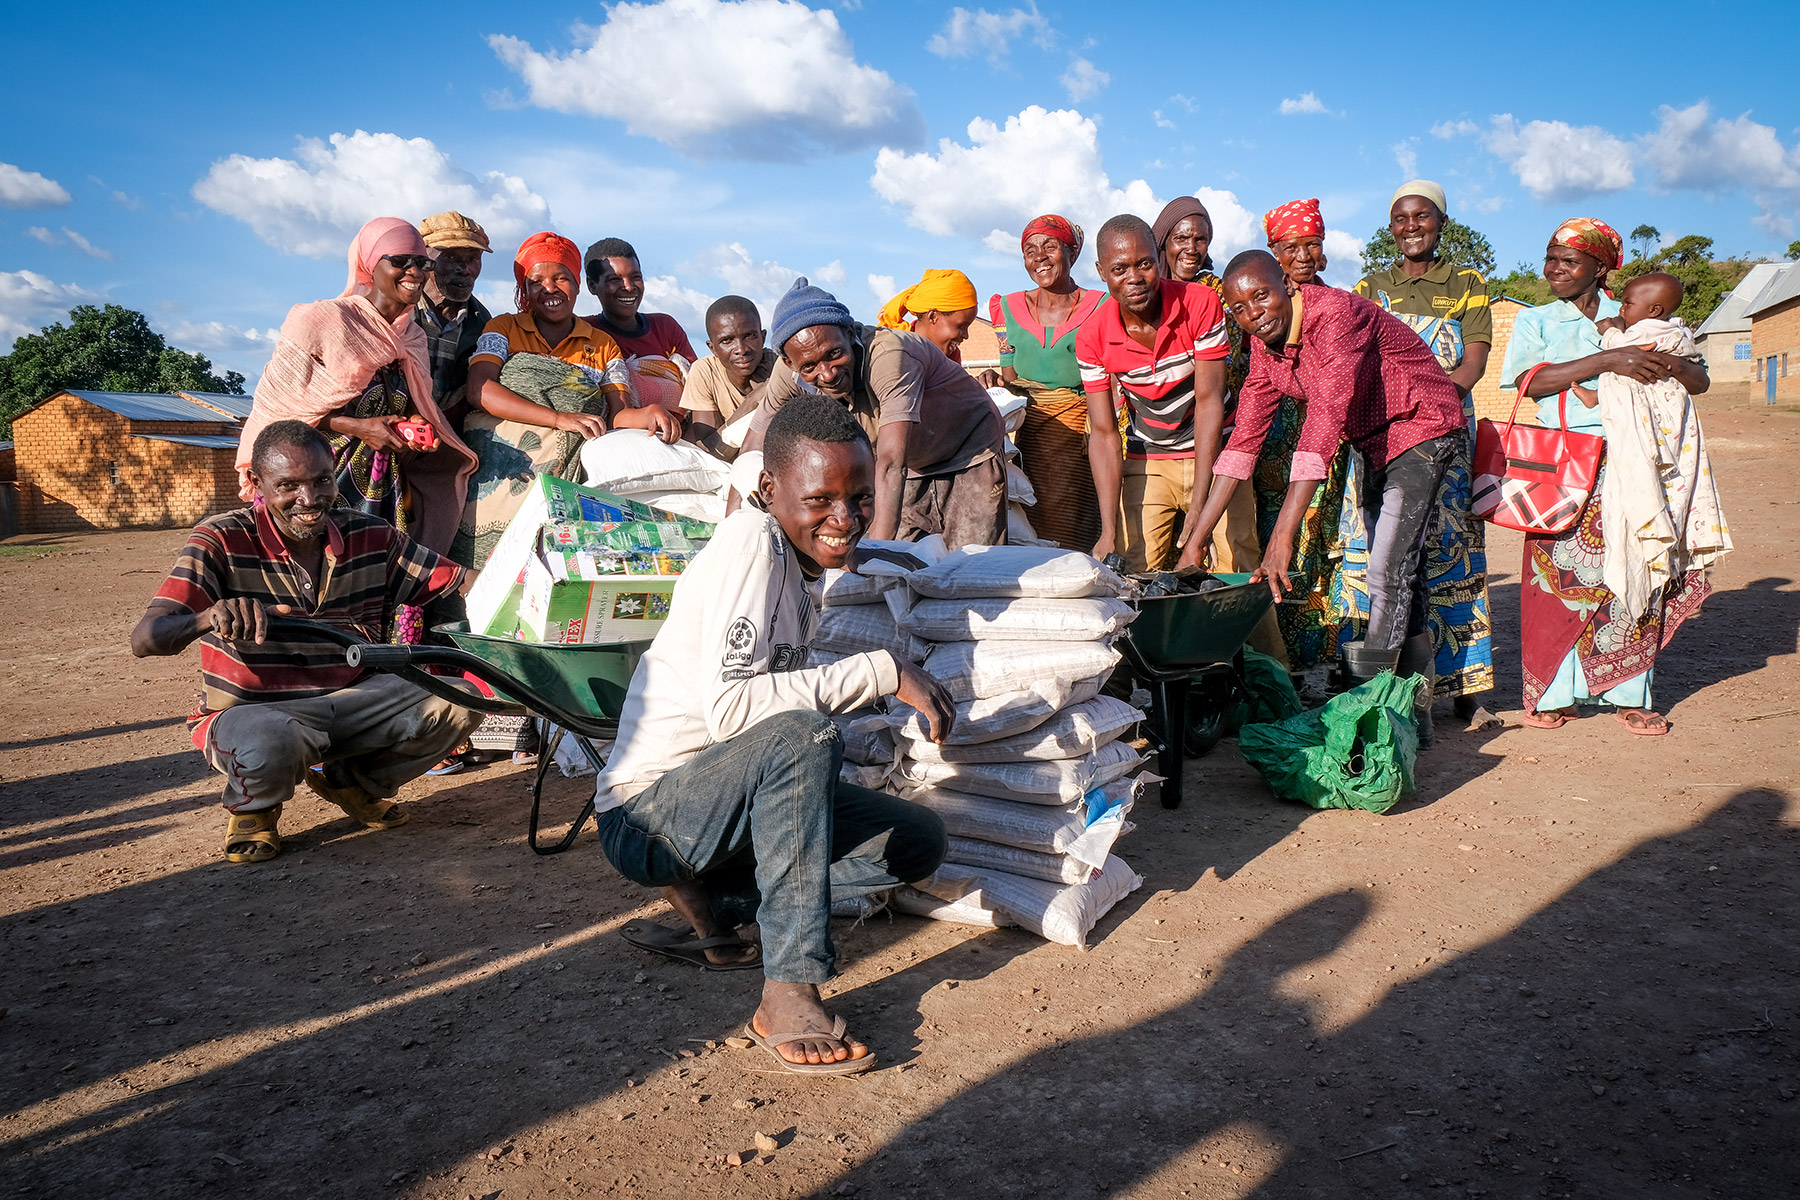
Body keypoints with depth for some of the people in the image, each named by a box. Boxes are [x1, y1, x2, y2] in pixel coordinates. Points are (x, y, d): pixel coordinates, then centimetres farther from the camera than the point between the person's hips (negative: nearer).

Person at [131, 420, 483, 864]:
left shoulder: (371, 536, -3)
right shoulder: (222, 541, -15)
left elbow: (462, 581, -4)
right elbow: (145, 639, -24)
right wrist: (209, 617, -47)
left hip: (351, 700, 4)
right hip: (252, 712, -4)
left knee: (461, 700, -16)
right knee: (270, 744, -40)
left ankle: (348, 779, 13)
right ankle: (252, 808, 2)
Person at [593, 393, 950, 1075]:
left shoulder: (800, 559, 5)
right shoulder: (752, 542, -21)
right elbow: (729, 705, -32)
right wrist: (882, 671, -28)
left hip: (734, 802, 9)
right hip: (646, 814, -8)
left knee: (919, 843, -2)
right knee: (801, 734, -35)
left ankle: (711, 906, 5)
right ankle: (788, 995, -27)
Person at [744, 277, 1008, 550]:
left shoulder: (889, 355, -38)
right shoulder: (790, 371, -21)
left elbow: (890, 463, -48)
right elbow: (752, 453, -13)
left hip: (971, 453, -4)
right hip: (913, 469, 4)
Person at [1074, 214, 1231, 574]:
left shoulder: (1201, 304, -17)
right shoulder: (1092, 339, -13)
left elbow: (1208, 401, -18)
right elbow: (1103, 433, -12)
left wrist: (1199, 509, -23)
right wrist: (1109, 531, -21)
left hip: (1213, 453, -1)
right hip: (1146, 461, 1)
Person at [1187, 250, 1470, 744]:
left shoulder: (1335, 314, -29)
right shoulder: (1265, 344, -4)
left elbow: (1325, 420, -37)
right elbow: (1243, 439, -3)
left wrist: (1282, 536, -43)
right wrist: (1195, 541, -9)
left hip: (1422, 431, -8)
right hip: (1376, 446, 8)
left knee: (1389, 575, -15)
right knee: (1400, 578, 13)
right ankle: (1414, 711, 24)